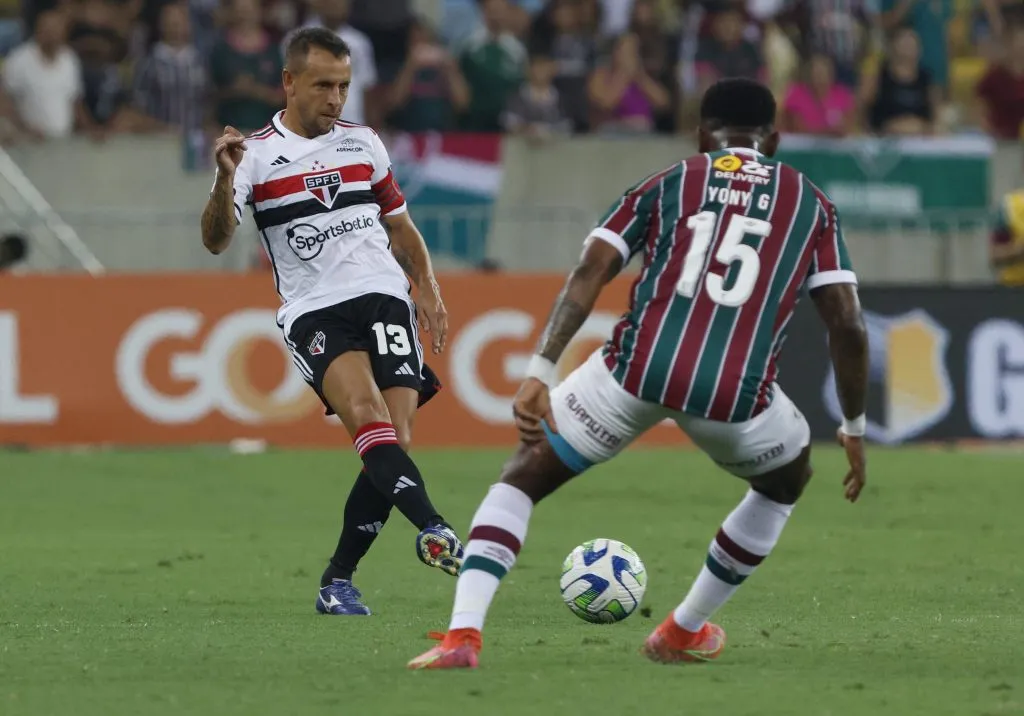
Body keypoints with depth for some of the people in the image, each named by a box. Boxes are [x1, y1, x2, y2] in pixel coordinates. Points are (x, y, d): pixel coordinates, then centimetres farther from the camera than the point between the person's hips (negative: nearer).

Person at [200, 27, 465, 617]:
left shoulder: (364, 143, 16)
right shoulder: (256, 155, 2)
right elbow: (216, 240, -10)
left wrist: (429, 288, 14)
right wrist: (226, 180, -28)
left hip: (385, 297, 4)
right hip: (314, 310, -4)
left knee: (396, 440, -10)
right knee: (368, 415, -28)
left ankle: (338, 581, 2)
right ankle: (434, 530, -45)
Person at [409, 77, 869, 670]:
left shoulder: (668, 184, 21)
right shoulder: (811, 204, 21)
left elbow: (590, 272, 6)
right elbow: (847, 322, 11)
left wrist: (541, 371, 0)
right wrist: (855, 428, 22)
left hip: (639, 370, 0)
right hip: (736, 392, 0)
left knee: (524, 476, 19)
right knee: (788, 477, 34)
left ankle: (462, 635, -3)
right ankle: (684, 632, 38)